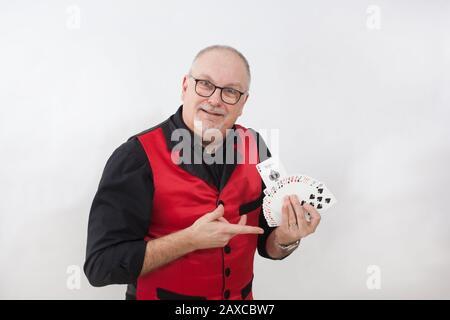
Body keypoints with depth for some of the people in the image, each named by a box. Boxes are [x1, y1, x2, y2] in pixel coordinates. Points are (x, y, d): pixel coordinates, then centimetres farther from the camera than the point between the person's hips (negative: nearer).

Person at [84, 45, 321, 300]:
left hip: (242, 295, 4)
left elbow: (266, 245, 1)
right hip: (161, 293, -4)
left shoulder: (254, 148, -8)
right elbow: (100, 266, -23)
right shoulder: (137, 156, -21)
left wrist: (285, 239, -21)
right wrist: (192, 239, -29)